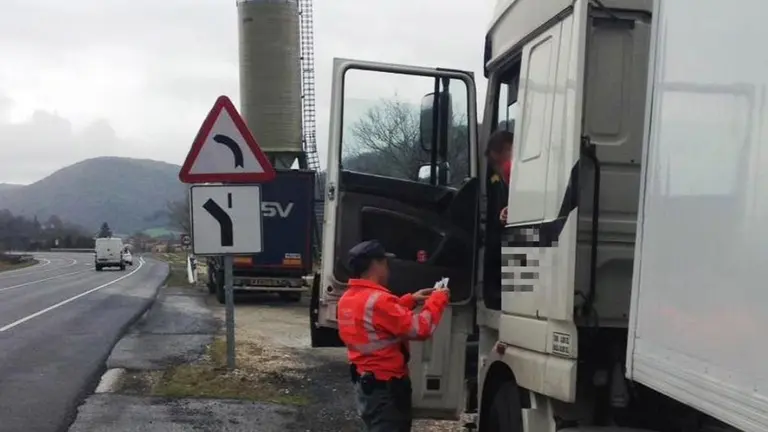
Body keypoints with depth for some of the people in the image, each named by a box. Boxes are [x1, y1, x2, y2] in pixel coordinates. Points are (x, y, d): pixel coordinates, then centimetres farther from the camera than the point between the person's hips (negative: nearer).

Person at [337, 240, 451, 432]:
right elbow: (421, 329, -24)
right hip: (385, 386, -10)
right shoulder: (377, 300, -25)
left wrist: (411, 300, 16)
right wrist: (437, 299, -10)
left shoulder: (348, 298, 6)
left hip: (365, 381, 10)